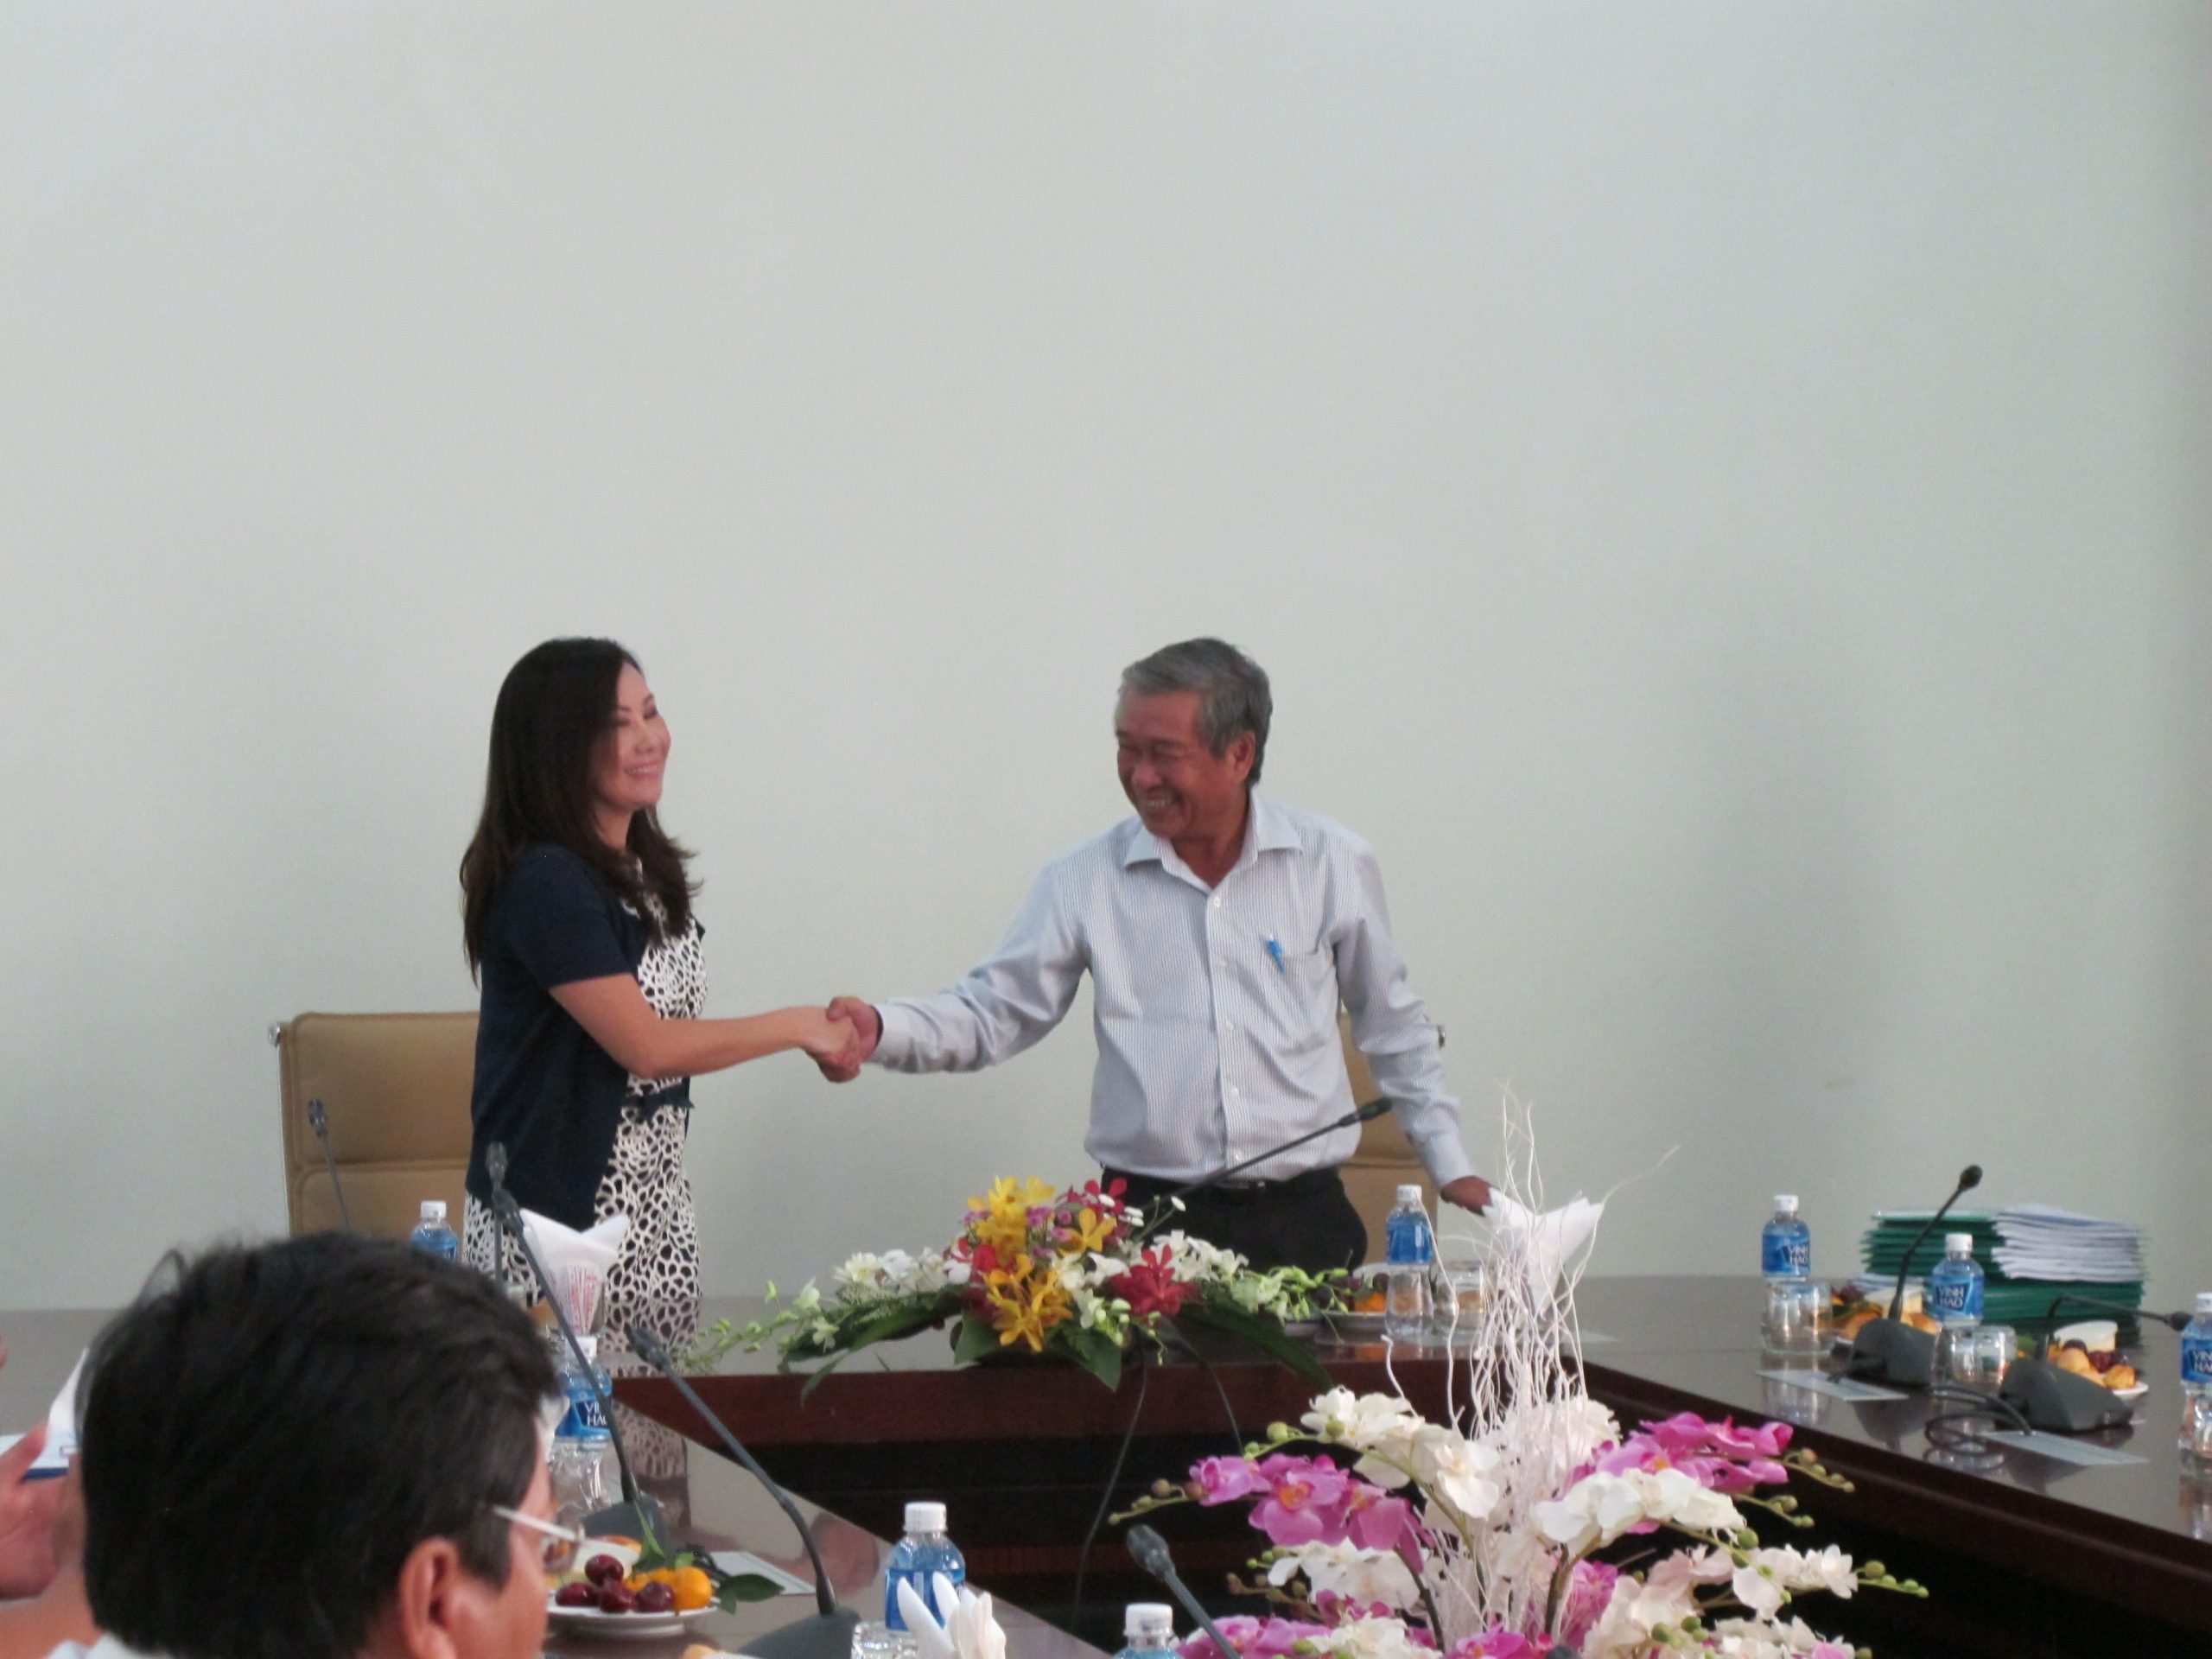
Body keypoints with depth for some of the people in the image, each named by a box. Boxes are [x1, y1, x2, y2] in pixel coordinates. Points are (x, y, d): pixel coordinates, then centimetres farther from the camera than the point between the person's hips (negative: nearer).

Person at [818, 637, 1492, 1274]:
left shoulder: (1333, 864, 6)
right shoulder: (1084, 882, 4)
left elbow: (1394, 1030, 17)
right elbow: (993, 1014, 6)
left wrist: (1449, 1163, 16)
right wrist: (880, 1029, -12)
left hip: (1300, 1219, 1)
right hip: (1150, 1223, -1)